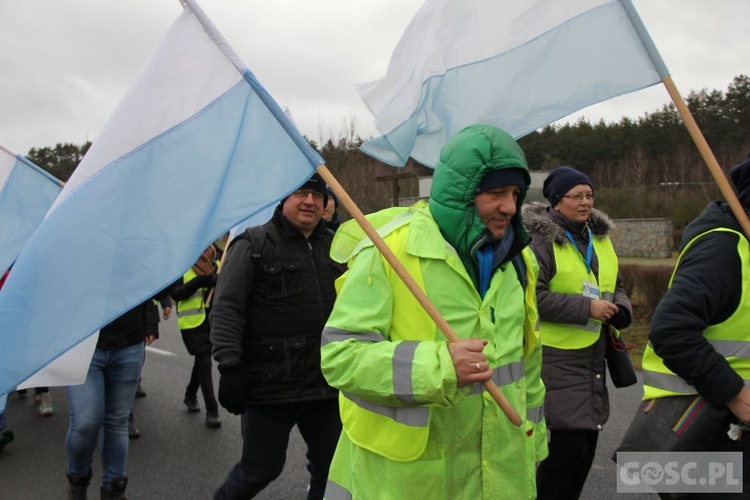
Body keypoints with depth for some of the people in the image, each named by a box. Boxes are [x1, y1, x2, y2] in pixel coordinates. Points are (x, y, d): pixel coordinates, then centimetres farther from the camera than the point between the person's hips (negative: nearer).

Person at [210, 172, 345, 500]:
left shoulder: (335, 247, 11)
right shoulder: (253, 245, -5)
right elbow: (226, 310, -10)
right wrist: (229, 366, -17)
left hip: (326, 386, 5)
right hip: (269, 387, -4)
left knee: (331, 467, 13)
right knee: (260, 470, 9)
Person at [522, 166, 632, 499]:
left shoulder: (599, 237, 12)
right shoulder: (539, 238, -14)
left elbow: (615, 285, 21)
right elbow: (532, 296, -22)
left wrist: (620, 309, -1)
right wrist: (586, 308, -21)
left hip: (593, 356, 8)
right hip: (556, 359, -8)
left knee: (588, 439, 15)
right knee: (569, 443, -7)